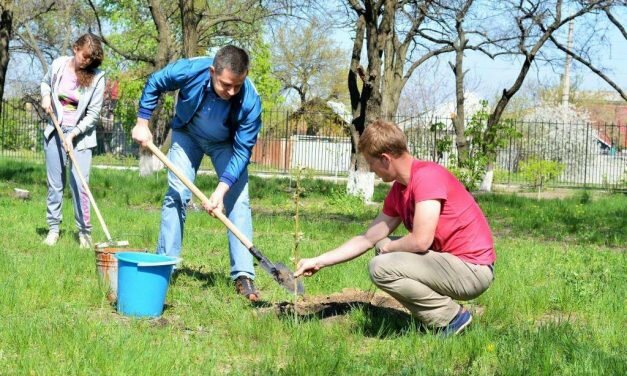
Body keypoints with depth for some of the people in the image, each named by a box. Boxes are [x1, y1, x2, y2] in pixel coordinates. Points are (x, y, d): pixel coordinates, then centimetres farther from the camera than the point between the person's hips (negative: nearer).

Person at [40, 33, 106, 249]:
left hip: (80, 134, -2)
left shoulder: (97, 77, -13)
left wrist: (73, 134, -17)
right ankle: (53, 228, 14)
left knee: (80, 183, -8)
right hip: (55, 130, 3)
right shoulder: (58, 65, -5)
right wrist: (45, 96, -2)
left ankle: (84, 232, 1)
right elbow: (46, 82, 18)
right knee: (55, 183, 5)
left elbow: (93, 114, -9)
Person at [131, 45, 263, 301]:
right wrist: (142, 123, -11)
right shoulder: (189, 71, -35)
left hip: (226, 143, -1)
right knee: (176, 194, -6)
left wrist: (222, 189, -37)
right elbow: (153, 85, -13)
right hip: (187, 134, 1)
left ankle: (243, 275, -8)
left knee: (238, 201, -10)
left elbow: (242, 151, -29)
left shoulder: (250, 102, -37)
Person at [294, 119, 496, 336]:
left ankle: (450, 317, -7)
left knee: (381, 268, -18)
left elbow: (421, 241, -24)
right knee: (382, 248, 19)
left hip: (473, 271, -10)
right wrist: (319, 261, 17)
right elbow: (368, 239, 17)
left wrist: (388, 247, -2)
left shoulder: (427, 176, -18)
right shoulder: (398, 191, 11)